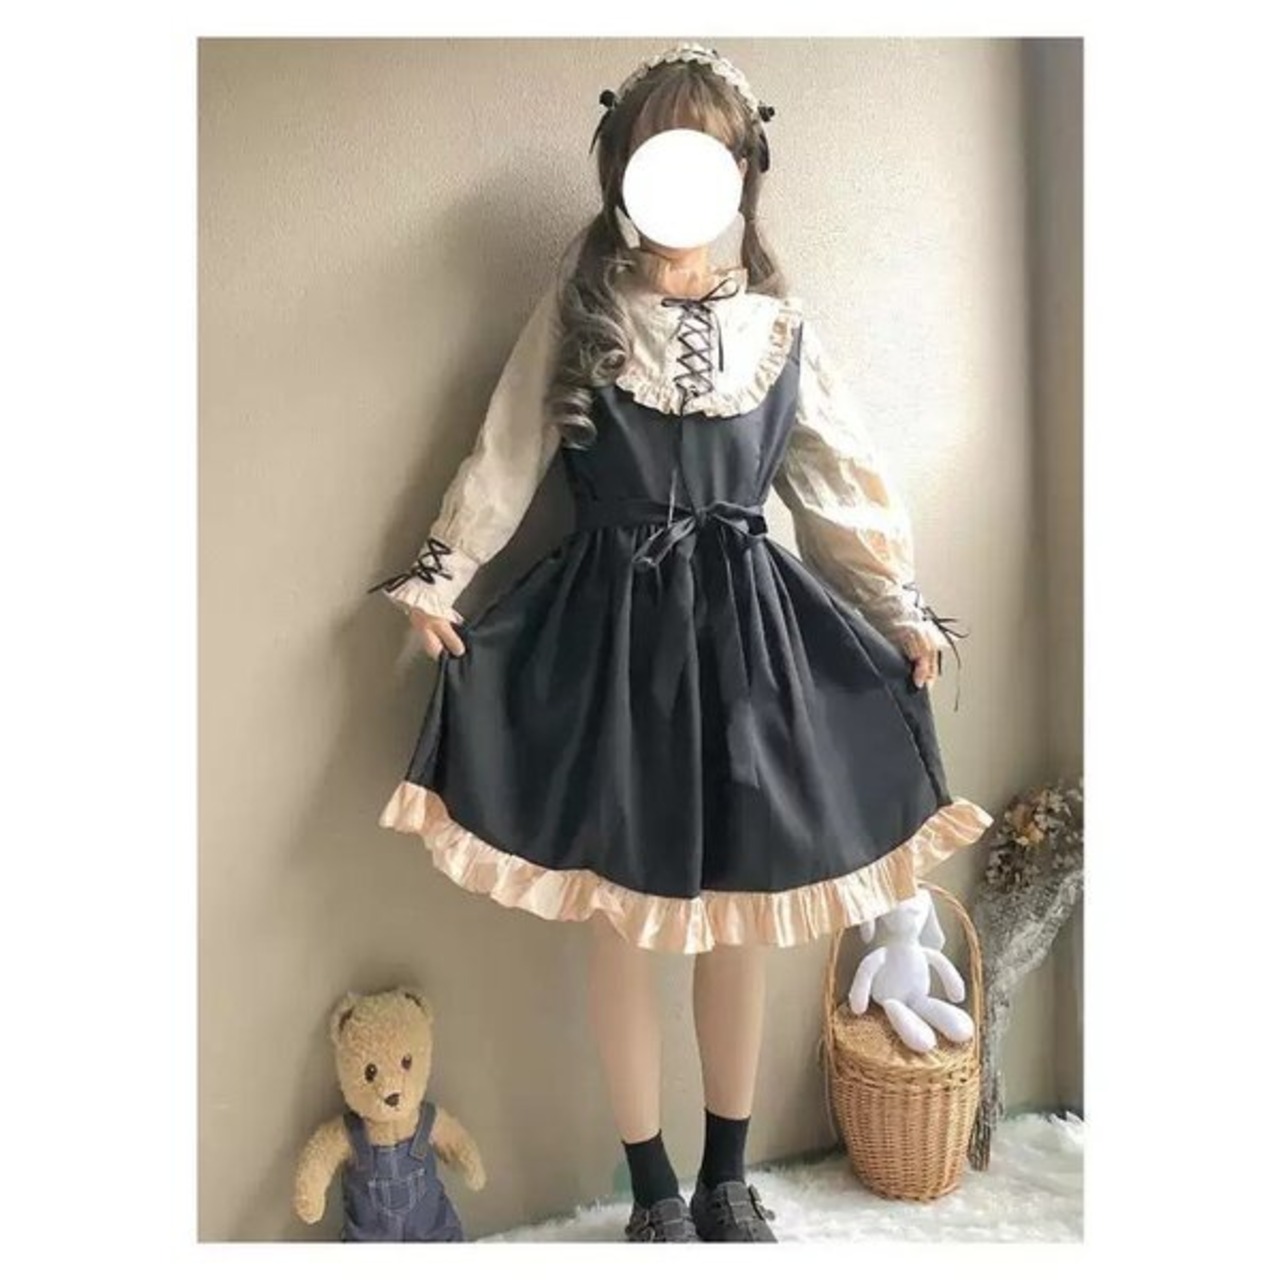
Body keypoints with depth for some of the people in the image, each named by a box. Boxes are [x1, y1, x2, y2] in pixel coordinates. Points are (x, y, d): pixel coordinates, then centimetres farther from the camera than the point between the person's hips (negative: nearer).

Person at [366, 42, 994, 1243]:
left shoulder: (776, 323, 8)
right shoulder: (579, 306, 4)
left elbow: (841, 483, 12)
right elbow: (505, 459, 5)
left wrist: (901, 612, 11)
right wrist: (438, 581, -2)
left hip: (748, 627, 2)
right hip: (611, 625, -1)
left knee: (740, 913, 10)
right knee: (621, 915, 5)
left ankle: (727, 1181, 33)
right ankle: (654, 1194, 28)